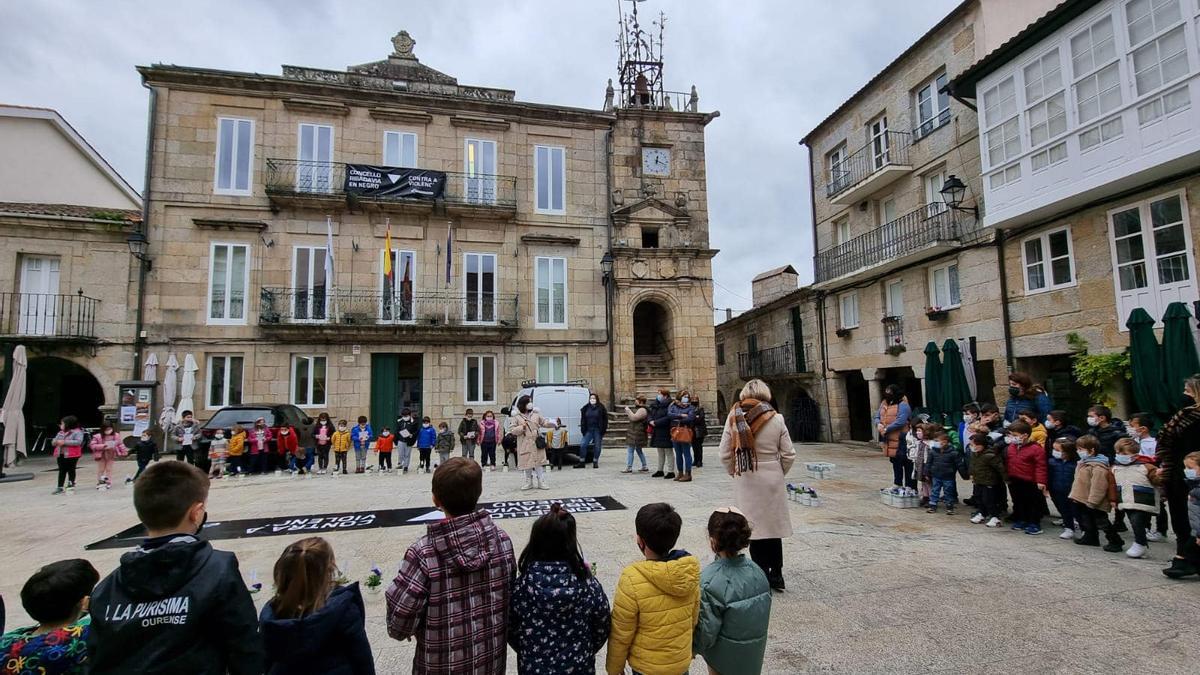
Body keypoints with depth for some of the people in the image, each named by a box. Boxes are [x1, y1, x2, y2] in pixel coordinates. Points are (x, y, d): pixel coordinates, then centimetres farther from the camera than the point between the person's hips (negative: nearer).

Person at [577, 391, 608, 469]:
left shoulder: (601, 408, -3)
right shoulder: (586, 408, 7)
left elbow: (605, 419, -2)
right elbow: (583, 420, 11)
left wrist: (603, 429, -8)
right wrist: (583, 429, 2)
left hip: (598, 430, -3)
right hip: (588, 430, 3)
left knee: (597, 446, 4)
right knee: (583, 445, -4)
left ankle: (595, 462, 17)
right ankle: (582, 462, 5)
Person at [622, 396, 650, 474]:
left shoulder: (642, 410, -16)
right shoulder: (638, 409, 17)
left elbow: (634, 417, -26)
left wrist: (628, 410, -16)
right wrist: (628, 415, 12)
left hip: (636, 433, -11)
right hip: (634, 433, 11)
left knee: (630, 450, -7)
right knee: (638, 450, 17)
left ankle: (629, 468, -4)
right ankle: (645, 467, 23)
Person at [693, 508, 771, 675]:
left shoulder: (710, 582, -31)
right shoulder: (757, 571, -13)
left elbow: (707, 631, -23)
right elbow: (763, 614, 0)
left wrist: (693, 648, -4)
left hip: (725, 660, -5)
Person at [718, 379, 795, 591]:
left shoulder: (734, 418, -7)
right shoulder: (776, 419, -7)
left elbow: (725, 454, -5)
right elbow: (788, 455, -3)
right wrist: (779, 474, 14)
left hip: (746, 481, 0)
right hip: (773, 480, 1)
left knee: (754, 527, 9)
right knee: (773, 526, 14)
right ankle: (776, 575, 24)